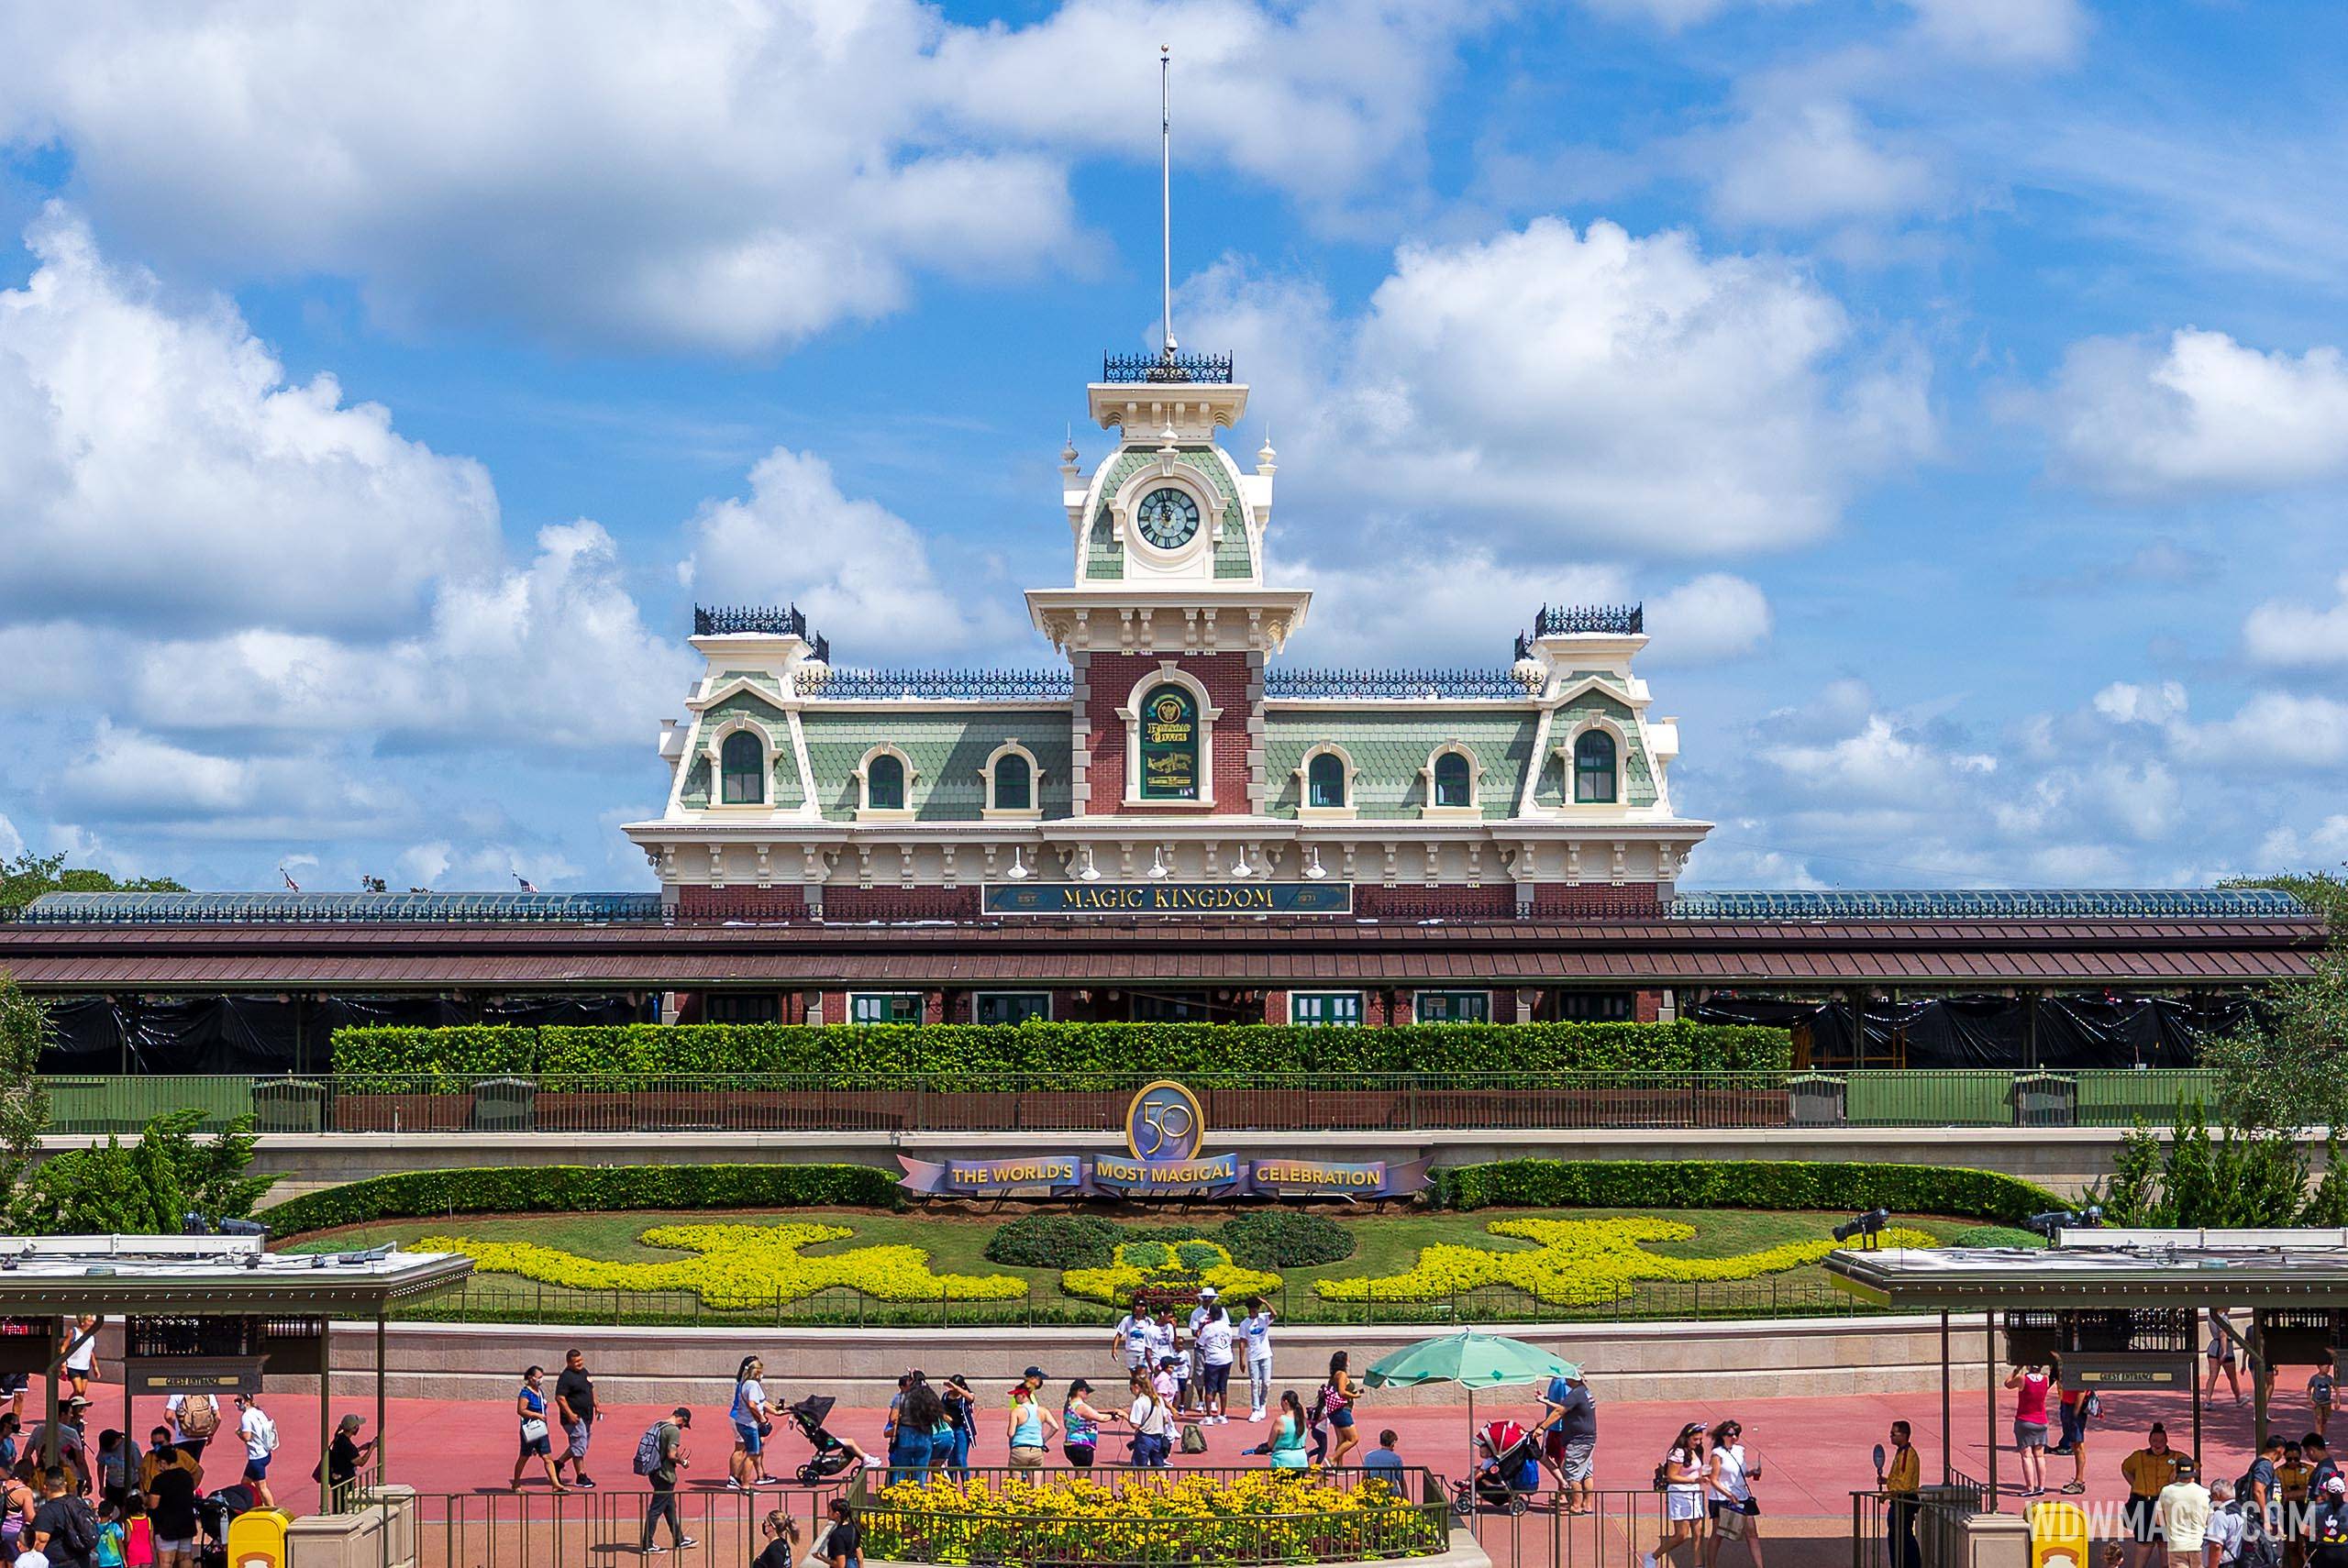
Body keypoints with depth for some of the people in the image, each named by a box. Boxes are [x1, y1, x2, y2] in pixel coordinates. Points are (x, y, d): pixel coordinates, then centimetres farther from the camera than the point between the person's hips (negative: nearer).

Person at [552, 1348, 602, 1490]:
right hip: (575, 1418, -9)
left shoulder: (584, 1372, 13)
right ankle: (581, 1477, 4)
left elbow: (590, 1391, 26)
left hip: (586, 1417, 9)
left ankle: (558, 1463, 30)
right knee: (579, 1447, -4)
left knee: (579, 1446, 17)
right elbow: (559, 1397, -21)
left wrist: (596, 1406, 20)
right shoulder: (566, 1377, -16)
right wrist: (570, 1414, -27)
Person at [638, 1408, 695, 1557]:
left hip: (655, 1471, 9)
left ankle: (679, 1539, 31)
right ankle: (647, 1545, 3)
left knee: (670, 1506, 20)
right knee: (656, 1510, -2)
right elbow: (671, 1455, -22)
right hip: (665, 1475, -9)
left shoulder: (658, 1426, 10)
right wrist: (683, 1462, -4)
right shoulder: (674, 1431, -17)